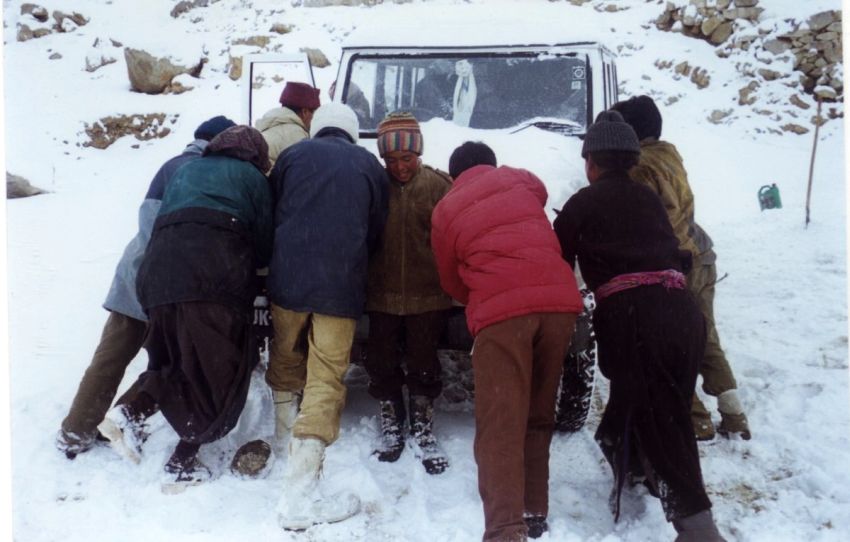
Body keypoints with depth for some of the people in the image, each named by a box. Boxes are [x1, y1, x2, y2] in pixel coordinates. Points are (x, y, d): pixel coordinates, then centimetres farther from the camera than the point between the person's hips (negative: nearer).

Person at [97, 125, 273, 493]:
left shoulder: (186, 171, 29)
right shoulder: (251, 178, 14)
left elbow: (157, 221, 25)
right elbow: (264, 245, 10)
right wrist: (249, 266, 29)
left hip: (158, 277, 6)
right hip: (214, 283, -5)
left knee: (178, 363, 22)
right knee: (218, 375, 6)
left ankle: (131, 413, 2)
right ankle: (182, 463, 4)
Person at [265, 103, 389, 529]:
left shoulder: (294, 154, 10)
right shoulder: (369, 165, 11)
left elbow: (269, 214, 14)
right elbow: (376, 231, 15)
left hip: (288, 278, 2)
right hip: (342, 286, -1)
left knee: (286, 358, 25)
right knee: (325, 380, -2)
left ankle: (285, 435, 42)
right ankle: (300, 494, -9)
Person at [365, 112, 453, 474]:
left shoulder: (438, 185, -4)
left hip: (427, 297, -1)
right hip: (383, 295, 2)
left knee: (423, 365, 9)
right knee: (381, 364, 11)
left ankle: (423, 431, 26)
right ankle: (391, 427, 31)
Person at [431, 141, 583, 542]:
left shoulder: (445, 210, 16)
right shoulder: (522, 181, 23)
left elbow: (452, 282, 22)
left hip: (501, 311, -3)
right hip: (560, 301, 4)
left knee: (500, 426, -5)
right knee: (538, 418, 17)